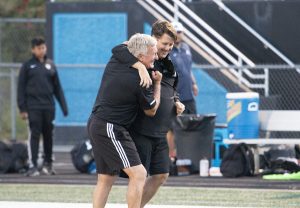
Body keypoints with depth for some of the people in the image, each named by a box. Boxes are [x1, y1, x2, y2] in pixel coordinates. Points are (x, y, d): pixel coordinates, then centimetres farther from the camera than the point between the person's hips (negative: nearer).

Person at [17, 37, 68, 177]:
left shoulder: (50, 65, 12)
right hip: (33, 106, -3)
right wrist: (22, 108, -5)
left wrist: (64, 106, 10)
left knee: (48, 135, 6)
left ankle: (48, 163, 20)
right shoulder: (27, 66, 4)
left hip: (49, 106, 3)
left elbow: (57, 87, 15)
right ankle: (33, 165, -8)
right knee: (34, 135, -8)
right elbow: (21, 88, 3)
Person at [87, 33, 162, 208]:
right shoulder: (140, 81, -17)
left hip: (96, 125, 10)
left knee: (106, 178, 15)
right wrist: (157, 84, 11)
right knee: (138, 174, -11)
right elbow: (151, 111, 1)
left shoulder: (114, 62, 3)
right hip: (110, 129, -10)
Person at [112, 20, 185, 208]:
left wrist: (176, 102, 6)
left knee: (161, 174, 13)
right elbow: (118, 51, -31)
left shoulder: (167, 65, 13)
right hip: (140, 129, -8)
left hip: (159, 132, 8)